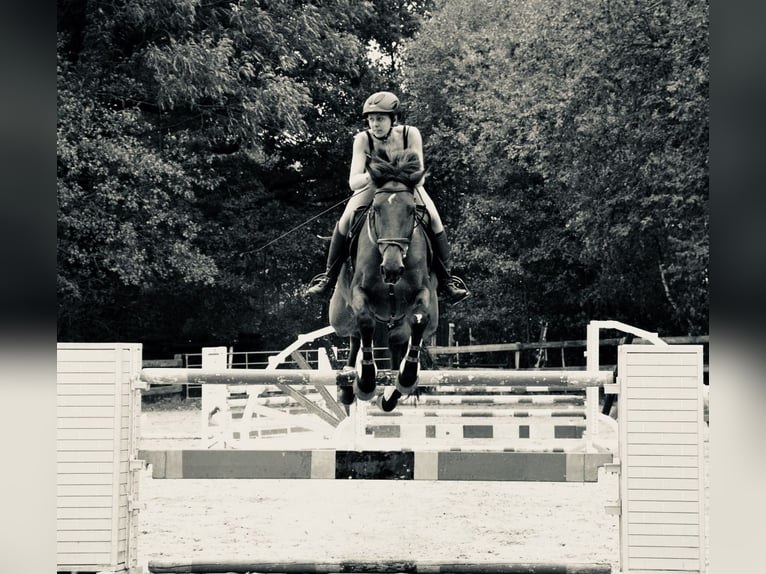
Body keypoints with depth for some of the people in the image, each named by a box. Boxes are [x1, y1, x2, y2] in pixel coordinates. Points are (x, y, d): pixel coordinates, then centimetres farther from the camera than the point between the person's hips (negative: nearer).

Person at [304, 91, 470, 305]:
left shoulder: (410, 135, -27)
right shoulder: (363, 139, -27)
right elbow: (353, 181, -34)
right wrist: (370, 176, -56)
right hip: (373, 187, 0)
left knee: (434, 220, -22)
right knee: (346, 220, -23)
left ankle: (445, 280, -6)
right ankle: (329, 277, -5)